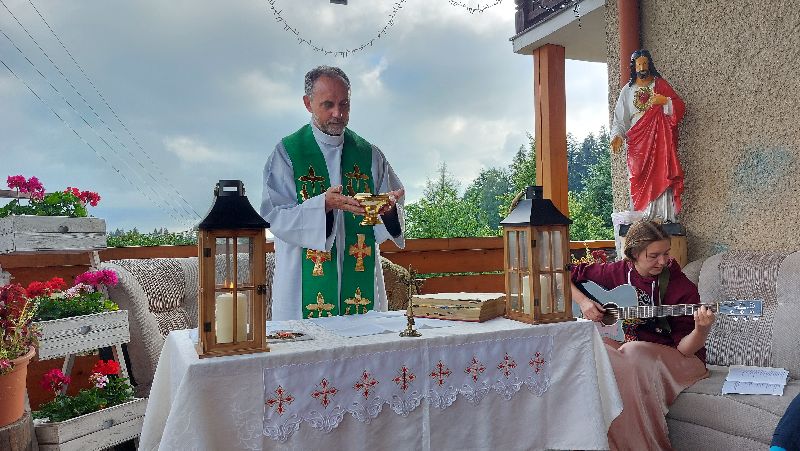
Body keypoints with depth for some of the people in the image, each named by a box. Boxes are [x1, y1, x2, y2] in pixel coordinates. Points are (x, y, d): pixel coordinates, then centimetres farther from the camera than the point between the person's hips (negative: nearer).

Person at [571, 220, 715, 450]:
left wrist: (701, 330, -30)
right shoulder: (616, 272, -1)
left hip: (669, 358, -3)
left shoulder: (683, 288, -9)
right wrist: (583, 301, -7)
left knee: (633, 353, -36)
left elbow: (684, 349, -10)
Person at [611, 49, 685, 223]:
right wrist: (617, 135, -9)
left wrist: (665, 101, -14)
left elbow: (680, 107, 4)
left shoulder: (660, 84, 10)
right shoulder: (627, 90, 13)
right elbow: (619, 117, 8)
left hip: (660, 141, -1)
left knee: (661, 176, -9)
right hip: (637, 142, 1)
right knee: (639, 179, -5)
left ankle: (665, 217, -10)